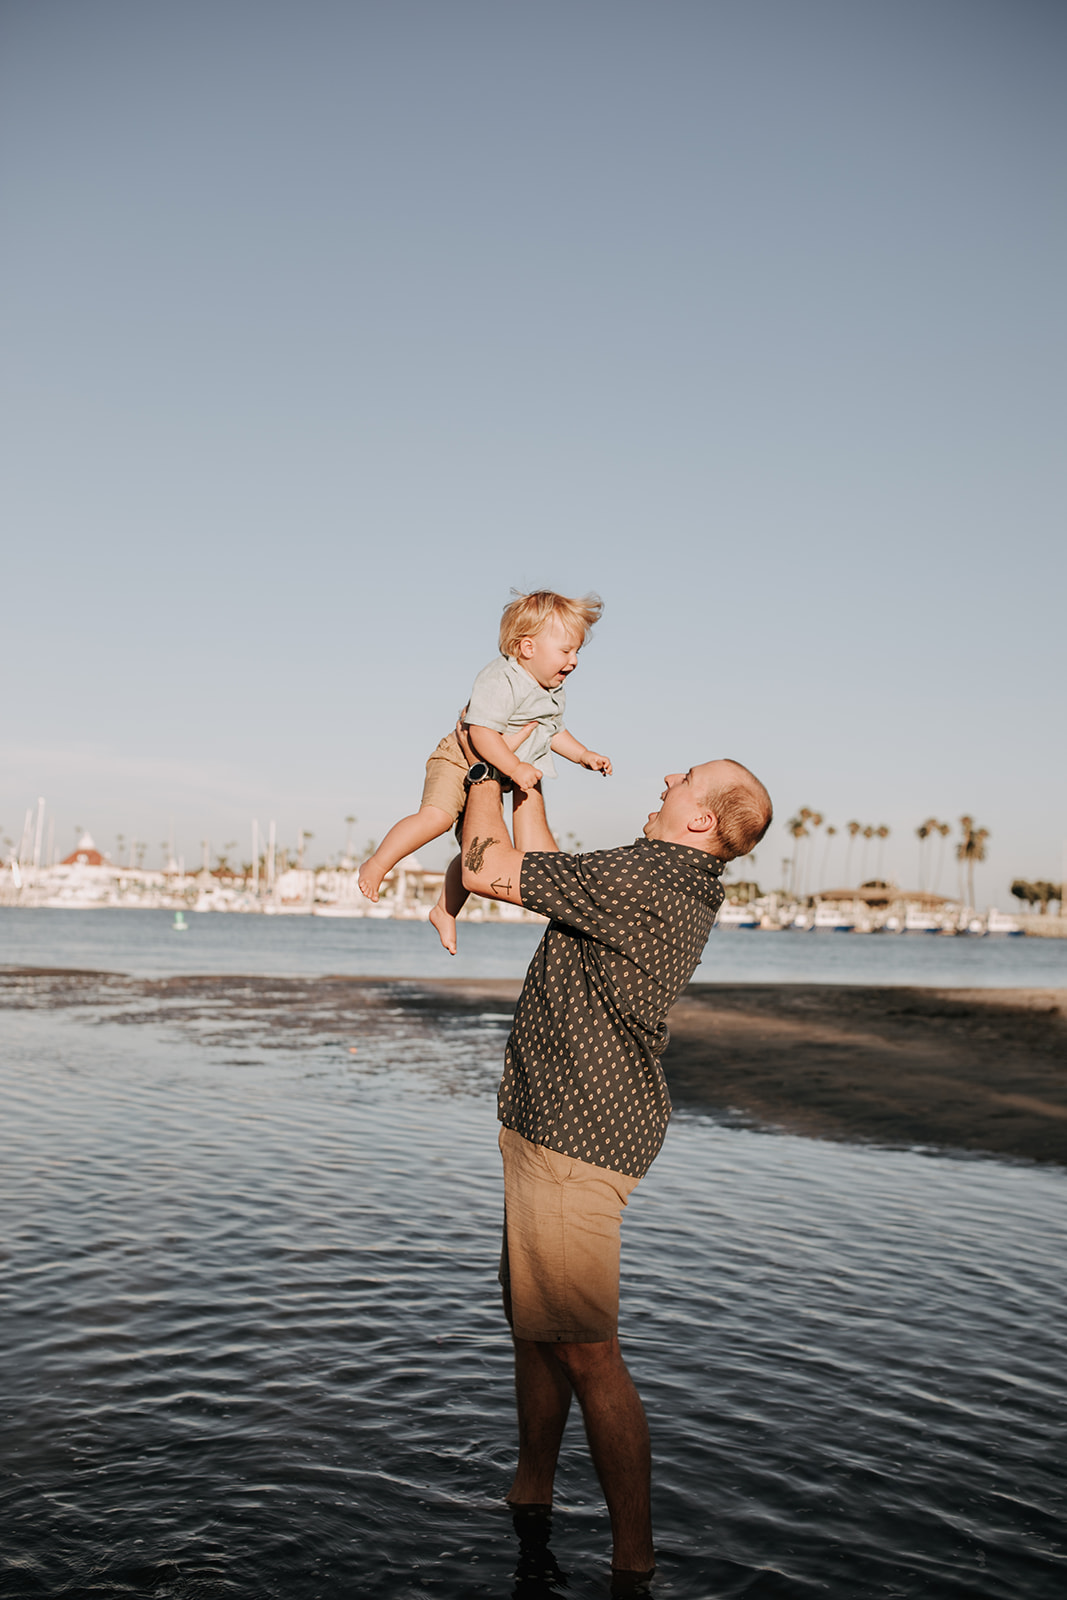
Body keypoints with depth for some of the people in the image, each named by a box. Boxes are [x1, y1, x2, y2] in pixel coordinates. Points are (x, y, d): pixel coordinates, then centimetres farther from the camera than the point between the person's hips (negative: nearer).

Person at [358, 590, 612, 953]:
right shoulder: (499, 680, -24)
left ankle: (445, 912, 25)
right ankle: (377, 864, -16)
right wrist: (515, 767, -33)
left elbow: (554, 731, 23)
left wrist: (584, 755, 13)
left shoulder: (553, 693, 6)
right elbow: (481, 732, -31)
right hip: (459, 762, -8)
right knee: (436, 815, -32)